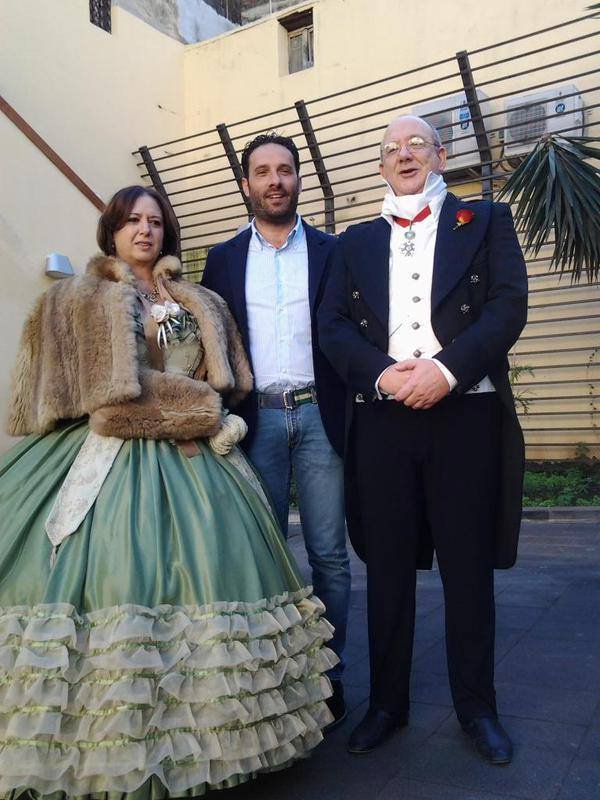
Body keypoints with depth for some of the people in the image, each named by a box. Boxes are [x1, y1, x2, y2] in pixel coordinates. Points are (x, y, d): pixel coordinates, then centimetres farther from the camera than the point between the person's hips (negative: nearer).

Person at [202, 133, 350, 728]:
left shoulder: (331, 251, 8)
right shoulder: (223, 259, 11)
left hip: (319, 415, -1)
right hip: (255, 419, 1)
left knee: (328, 555, 4)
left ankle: (326, 672, 18)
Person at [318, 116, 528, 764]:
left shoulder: (486, 221, 11)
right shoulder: (356, 241, 17)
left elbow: (508, 305, -3)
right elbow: (332, 324, 5)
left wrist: (446, 368, -16)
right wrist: (384, 372, -13)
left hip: (465, 413, -2)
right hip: (381, 419, 2)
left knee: (468, 566, 6)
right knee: (387, 566, 9)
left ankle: (476, 707, 23)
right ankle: (387, 703, 24)